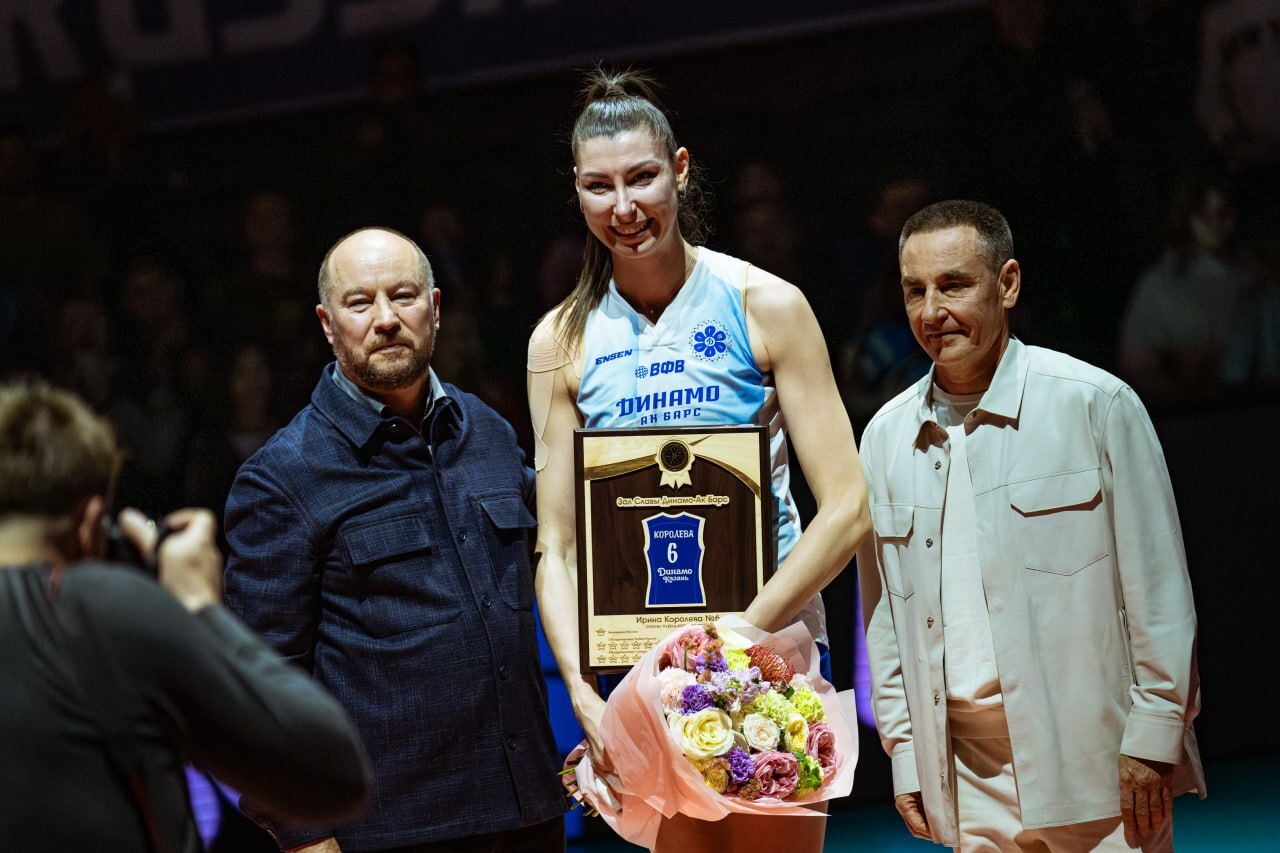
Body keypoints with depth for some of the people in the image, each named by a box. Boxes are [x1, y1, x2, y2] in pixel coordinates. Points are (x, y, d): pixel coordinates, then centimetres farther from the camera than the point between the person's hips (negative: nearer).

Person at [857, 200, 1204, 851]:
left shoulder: (1096, 404, -4)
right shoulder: (886, 436, 9)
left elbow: (1159, 594, -3)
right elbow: (884, 616, 14)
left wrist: (1151, 742, -7)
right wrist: (905, 757, 9)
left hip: (1095, 761, -4)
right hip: (972, 771, 4)